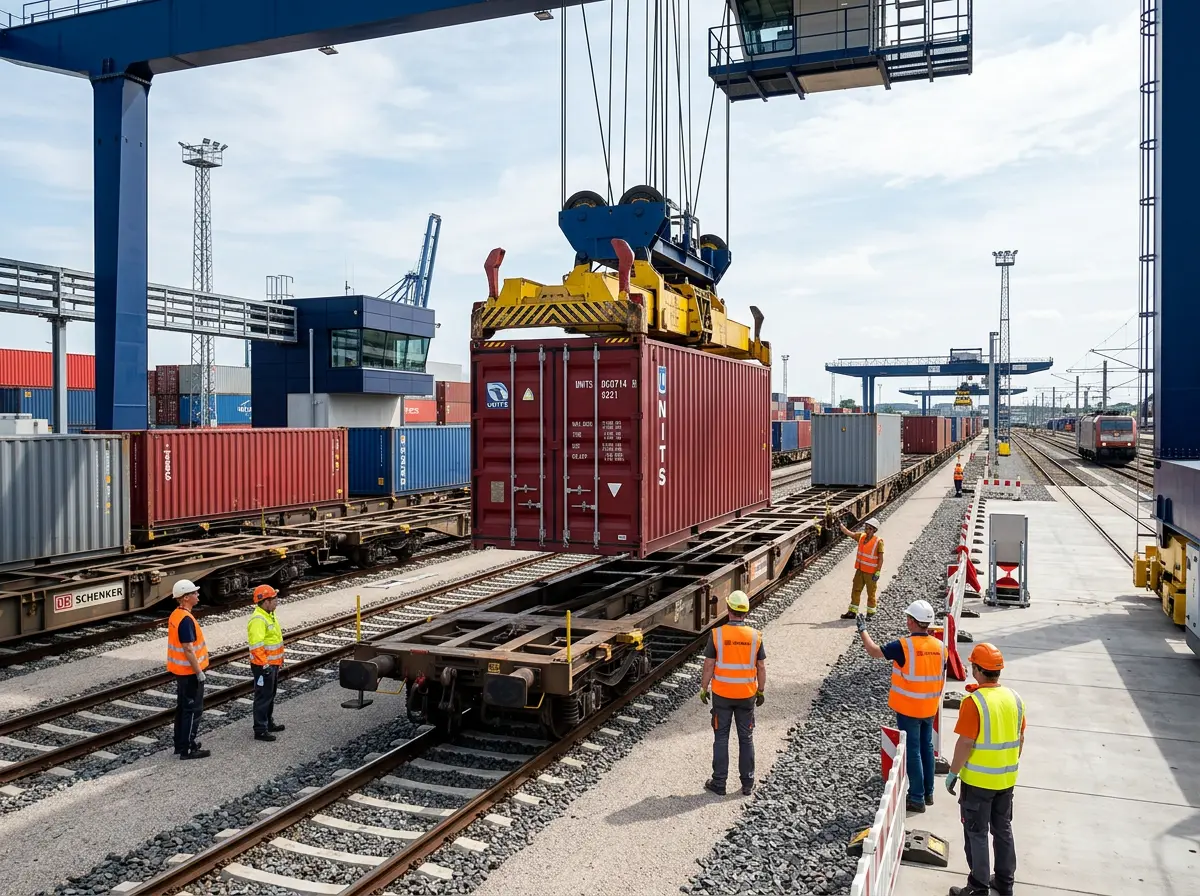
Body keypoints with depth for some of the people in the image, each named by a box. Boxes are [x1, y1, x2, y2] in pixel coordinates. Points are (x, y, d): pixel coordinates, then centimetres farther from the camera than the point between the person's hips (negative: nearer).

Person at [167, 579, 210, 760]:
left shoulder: (175, 615, 8)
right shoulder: (186, 619, -23)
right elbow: (188, 649, -24)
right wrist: (199, 671, -19)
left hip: (181, 670, 10)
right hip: (189, 671, -10)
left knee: (183, 707, 18)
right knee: (193, 709, -2)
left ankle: (180, 744, 27)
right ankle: (188, 749, 3)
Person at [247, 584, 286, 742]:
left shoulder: (269, 615, 10)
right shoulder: (258, 620, -23)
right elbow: (256, 646, -27)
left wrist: (280, 660, 22)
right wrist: (265, 665, -26)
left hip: (273, 664, 10)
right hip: (264, 666, -10)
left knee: (270, 696, 20)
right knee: (263, 697, -3)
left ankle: (269, 723, 33)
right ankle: (260, 730, 3)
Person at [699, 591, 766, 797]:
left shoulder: (717, 634, -13)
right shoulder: (755, 636, -8)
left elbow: (708, 666, -9)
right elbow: (761, 667, -2)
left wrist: (703, 689, 3)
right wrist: (761, 691, 12)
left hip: (722, 694, -1)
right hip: (747, 695, 1)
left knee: (721, 738, 10)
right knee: (746, 739, 14)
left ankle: (719, 783, 16)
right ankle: (747, 783, 21)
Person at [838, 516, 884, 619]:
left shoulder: (878, 541, -15)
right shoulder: (861, 536, 1)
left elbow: (881, 558, -13)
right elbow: (848, 533, 4)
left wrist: (877, 572, -16)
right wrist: (840, 525, -10)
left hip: (871, 572, -6)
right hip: (860, 570, 6)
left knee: (871, 593, 7)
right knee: (855, 591, 10)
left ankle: (870, 613, 21)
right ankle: (852, 612, 18)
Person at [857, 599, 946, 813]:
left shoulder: (904, 646, -22)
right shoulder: (939, 646, -3)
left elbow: (873, 651, -12)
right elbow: (941, 679, 7)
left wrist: (862, 630, 2)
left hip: (908, 710, -6)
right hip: (930, 709, 6)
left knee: (913, 752, 3)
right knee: (927, 748, 18)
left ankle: (917, 798, 10)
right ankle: (928, 793, 29)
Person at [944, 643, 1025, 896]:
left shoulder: (974, 701, -22)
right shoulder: (1014, 698, -1)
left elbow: (965, 743, -21)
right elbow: (1020, 738, 8)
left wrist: (953, 772, -9)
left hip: (978, 780, -6)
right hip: (1006, 778, 6)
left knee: (976, 833, 7)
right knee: (1003, 829, 20)